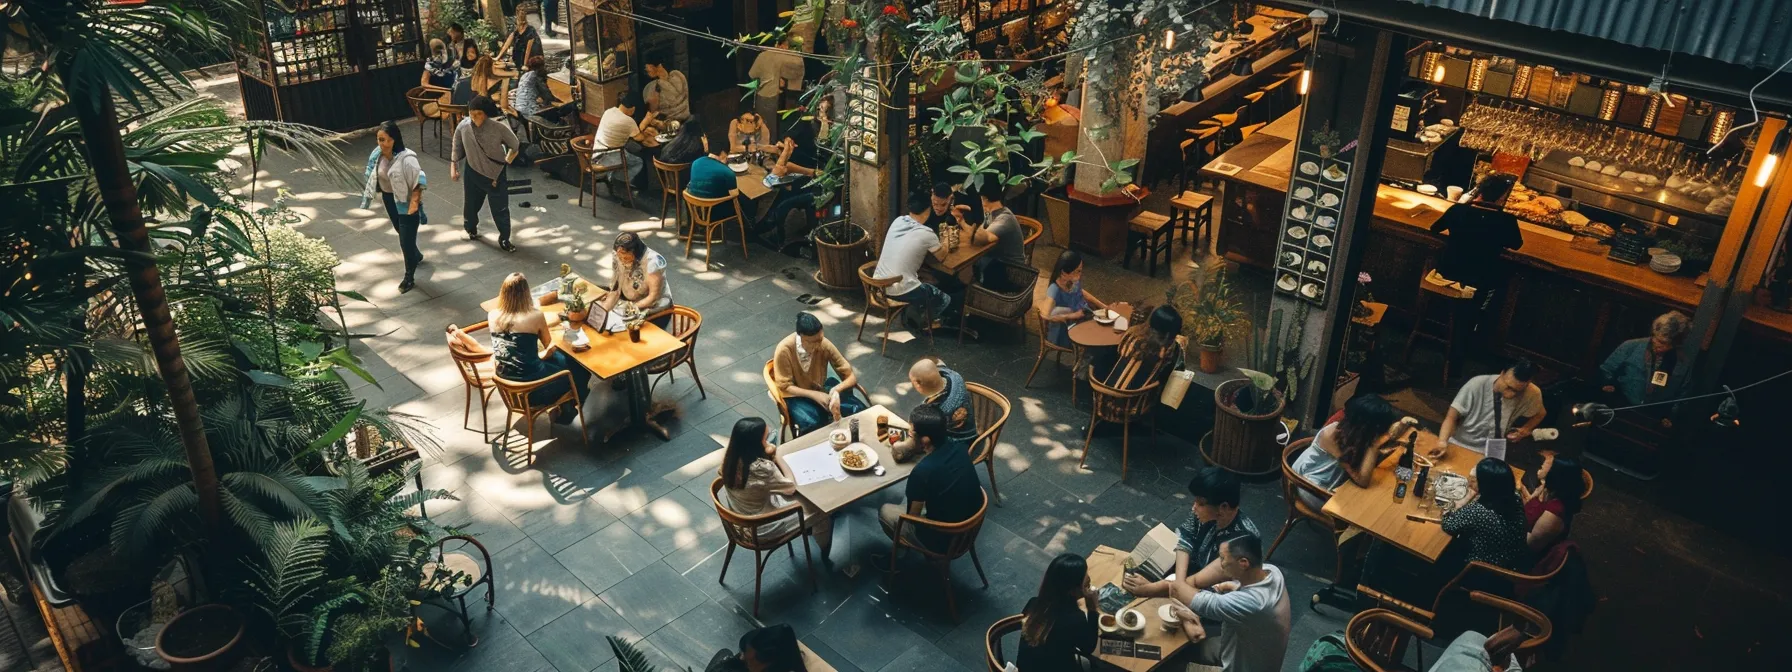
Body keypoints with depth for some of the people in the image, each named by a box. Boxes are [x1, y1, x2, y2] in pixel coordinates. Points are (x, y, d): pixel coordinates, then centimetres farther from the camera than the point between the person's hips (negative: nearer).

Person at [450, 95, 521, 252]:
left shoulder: (498, 127, -23)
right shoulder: (463, 127, -15)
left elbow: (516, 147, -8)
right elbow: (457, 148, 3)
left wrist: (505, 164, -2)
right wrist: (453, 167, 4)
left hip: (496, 174, -2)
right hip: (473, 173, 3)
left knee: (500, 208, 4)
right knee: (471, 204, 20)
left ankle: (504, 239, 22)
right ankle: (471, 230, 48)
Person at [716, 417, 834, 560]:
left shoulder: (730, 457, -17)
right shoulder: (761, 469, -39)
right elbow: (791, 487, -18)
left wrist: (767, 456, -12)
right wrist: (776, 456, -12)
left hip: (740, 517, 7)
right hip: (761, 526, -7)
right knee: (821, 511, 12)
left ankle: (806, 526, 48)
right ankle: (824, 552, 38)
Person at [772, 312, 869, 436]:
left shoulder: (824, 344, -18)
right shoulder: (784, 350, -25)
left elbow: (851, 376, -12)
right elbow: (785, 386, -17)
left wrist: (836, 390, -33)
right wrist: (814, 395, -29)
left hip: (821, 389, 3)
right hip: (797, 395, -3)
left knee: (860, 411, -20)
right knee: (812, 424, -35)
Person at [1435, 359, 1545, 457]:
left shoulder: (1531, 393, -12)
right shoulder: (1477, 384, -19)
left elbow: (1539, 414, 12)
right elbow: (1452, 417, -18)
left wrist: (1526, 429, -7)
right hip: (1458, 447, -2)